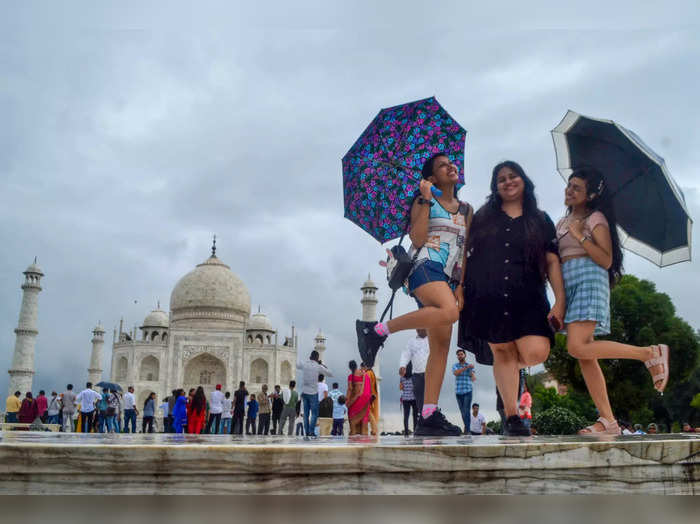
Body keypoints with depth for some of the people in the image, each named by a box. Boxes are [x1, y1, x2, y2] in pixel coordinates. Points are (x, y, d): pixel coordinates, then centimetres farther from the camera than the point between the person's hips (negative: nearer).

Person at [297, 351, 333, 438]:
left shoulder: (304, 364, 3)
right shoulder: (318, 366, -6)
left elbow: (297, 365, 26)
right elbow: (331, 374, 2)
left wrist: (308, 360, 22)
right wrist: (322, 364, 9)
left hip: (304, 392, 4)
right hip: (313, 393, -4)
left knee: (306, 413, 9)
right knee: (314, 413, 0)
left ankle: (306, 432, 6)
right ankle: (311, 431, -11)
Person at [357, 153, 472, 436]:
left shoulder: (467, 210, 23)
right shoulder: (423, 203, 10)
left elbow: (467, 253, 15)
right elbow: (417, 239, -6)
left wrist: (461, 286, 2)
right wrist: (427, 201, -7)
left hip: (449, 277, 6)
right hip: (425, 266, -6)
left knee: (441, 346, -4)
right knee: (449, 312, -36)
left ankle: (428, 417, -5)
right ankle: (376, 330, -27)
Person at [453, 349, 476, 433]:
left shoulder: (470, 366, 3)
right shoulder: (455, 365, 5)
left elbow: (474, 379, -11)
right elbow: (456, 373, -18)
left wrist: (472, 374, -35)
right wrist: (466, 367, -28)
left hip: (467, 392, -2)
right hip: (458, 392, 2)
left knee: (466, 411, -14)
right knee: (462, 412, 7)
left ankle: (466, 431, -17)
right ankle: (467, 427, 24)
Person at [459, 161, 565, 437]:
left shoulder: (540, 221, 15)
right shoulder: (482, 217, 16)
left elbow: (552, 262, 9)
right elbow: (465, 255, 14)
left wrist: (560, 301, -1)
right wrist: (459, 289, 3)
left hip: (527, 298, 0)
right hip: (487, 296, 0)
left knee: (537, 352, -16)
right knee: (502, 351, -1)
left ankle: (510, 367, 19)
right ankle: (512, 417, 7)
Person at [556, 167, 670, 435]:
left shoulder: (596, 218, 1)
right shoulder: (562, 223, 22)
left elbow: (606, 261, -8)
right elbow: (552, 258, 25)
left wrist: (581, 236, -13)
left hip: (589, 280, -8)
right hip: (568, 285, 8)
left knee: (578, 348, -23)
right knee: (584, 357, 1)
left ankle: (651, 353, -11)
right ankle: (607, 421, 3)